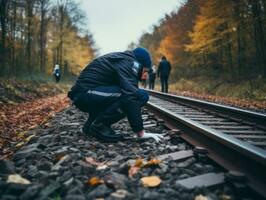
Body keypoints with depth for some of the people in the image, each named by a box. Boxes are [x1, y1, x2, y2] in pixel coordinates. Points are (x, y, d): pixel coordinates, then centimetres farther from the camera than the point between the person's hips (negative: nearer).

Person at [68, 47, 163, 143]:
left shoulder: (121, 58, 23)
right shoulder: (130, 62, -8)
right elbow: (131, 96, -21)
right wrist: (141, 132, -18)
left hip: (81, 96, 10)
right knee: (140, 95, -15)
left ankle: (90, 125, 13)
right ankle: (98, 126, -8)